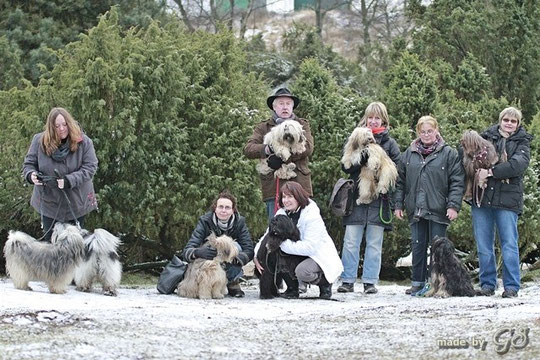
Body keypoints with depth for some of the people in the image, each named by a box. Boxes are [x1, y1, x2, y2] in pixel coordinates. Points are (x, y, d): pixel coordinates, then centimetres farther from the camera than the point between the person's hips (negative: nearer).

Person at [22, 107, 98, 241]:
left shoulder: (83, 142, -12)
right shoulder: (39, 141, -7)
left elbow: (90, 167, -15)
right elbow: (28, 163, 1)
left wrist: (68, 180, -29)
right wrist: (31, 174, -24)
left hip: (76, 203, -1)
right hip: (49, 203, 1)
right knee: (49, 241, 10)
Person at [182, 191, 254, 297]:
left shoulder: (239, 222, -15)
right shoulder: (205, 221, -18)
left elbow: (249, 251, -24)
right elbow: (187, 251, -27)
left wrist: (234, 258, -45)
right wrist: (198, 252, -52)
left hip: (230, 267, 0)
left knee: (235, 246, -28)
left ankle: (233, 284, -13)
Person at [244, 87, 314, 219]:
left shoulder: (302, 125, 17)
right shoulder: (263, 127, 17)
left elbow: (308, 147, -2)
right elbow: (248, 149, 2)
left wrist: (282, 158, -13)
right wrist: (267, 149, -19)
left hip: (298, 184, 0)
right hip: (274, 187, 0)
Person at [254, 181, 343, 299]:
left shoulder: (312, 216, -22)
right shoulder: (282, 213, 0)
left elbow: (310, 247, -30)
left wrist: (284, 244, -33)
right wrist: (256, 256, -16)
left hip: (319, 256, -7)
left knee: (302, 272, -36)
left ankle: (324, 282, -3)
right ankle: (292, 288, -1)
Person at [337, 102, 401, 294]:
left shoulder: (390, 143, 8)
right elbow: (345, 166, -1)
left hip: (379, 199, 0)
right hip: (357, 197, 0)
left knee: (374, 243, 4)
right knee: (351, 241, -2)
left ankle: (370, 281, 8)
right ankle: (347, 280, 2)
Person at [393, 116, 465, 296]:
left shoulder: (449, 154, 0)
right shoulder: (409, 154, 12)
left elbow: (457, 182, -3)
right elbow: (401, 182, 15)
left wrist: (453, 205, -12)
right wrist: (398, 204, 9)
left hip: (438, 210, -4)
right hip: (416, 210, 4)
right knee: (418, 246, 6)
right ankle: (418, 282, 12)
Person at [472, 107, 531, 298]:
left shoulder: (522, 143, 6)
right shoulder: (486, 137, 13)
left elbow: (519, 164, -12)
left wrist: (491, 171, -19)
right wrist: (478, 171, -8)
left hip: (507, 198, -3)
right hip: (482, 198, 3)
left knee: (509, 244, -4)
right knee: (484, 245, 5)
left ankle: (511, 287, 2)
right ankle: (487, 284, 13)